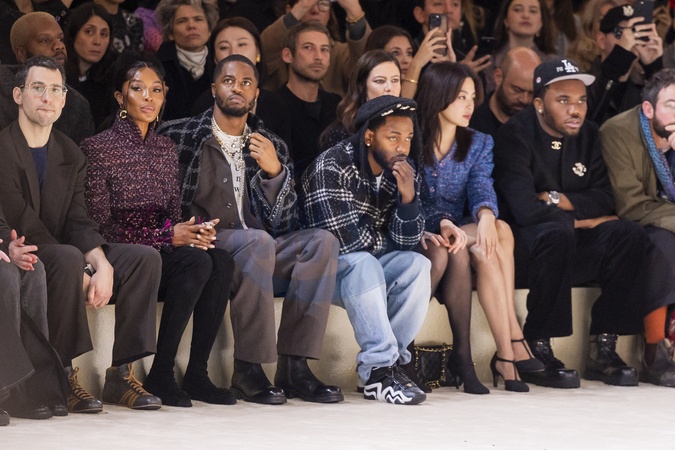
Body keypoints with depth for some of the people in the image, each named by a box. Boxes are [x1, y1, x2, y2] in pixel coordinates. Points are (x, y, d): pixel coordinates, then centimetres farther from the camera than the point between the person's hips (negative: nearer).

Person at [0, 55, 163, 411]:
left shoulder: (70, 155, 12)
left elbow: (79, 222, 2)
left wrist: (102, 265, -19)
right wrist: (83, 272, -21)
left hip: (63, 259, 7)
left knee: (145, 258, -10)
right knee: (67, 258, -37)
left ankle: (121, 373, -12)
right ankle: (62, 377, -30)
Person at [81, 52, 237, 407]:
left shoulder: (166, 149, 17)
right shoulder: (98, 147, -4)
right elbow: (100, 225, -10)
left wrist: (191, 231, -8)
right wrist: (167, 237, -17)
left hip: (164, 252, 6)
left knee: (220, 261, -25)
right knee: (196, 262, -31)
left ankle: (197, 373, -21)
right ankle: (160, 375, -25)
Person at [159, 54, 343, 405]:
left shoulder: (272, 148, 15)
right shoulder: (182, 136, 5)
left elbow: (282, 224, 8)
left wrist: (274, 171, -8)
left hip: (260, 257, 5)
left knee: (321, 241, -19)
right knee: (258, 241, -34)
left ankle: (293, 366, -25)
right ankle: (247, 371, -31)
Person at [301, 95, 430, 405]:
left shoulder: (403, 171, 0)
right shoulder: (331, 168, -21)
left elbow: (406, 240, -2)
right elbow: (345, 239, -27)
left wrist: (408, 197, -20)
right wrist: (381, 238, -6)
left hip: (369, 266, 6)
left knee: (417, 266, -19)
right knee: (363, 263, -34)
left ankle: (386, 360, -16)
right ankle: (379, 366, -32)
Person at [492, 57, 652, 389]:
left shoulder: (587, 134, 7)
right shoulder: (515, 135, -14)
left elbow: (605, 198, 0)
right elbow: (526, 209, -25)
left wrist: (559, 199, -16)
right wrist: (581, 220, -13)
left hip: (573, 249, 6)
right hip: (524, 245, -6)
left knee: (629, 235, -19)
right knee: (557, 232, -38)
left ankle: (603, 349, -14)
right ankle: (537, 350, -29)